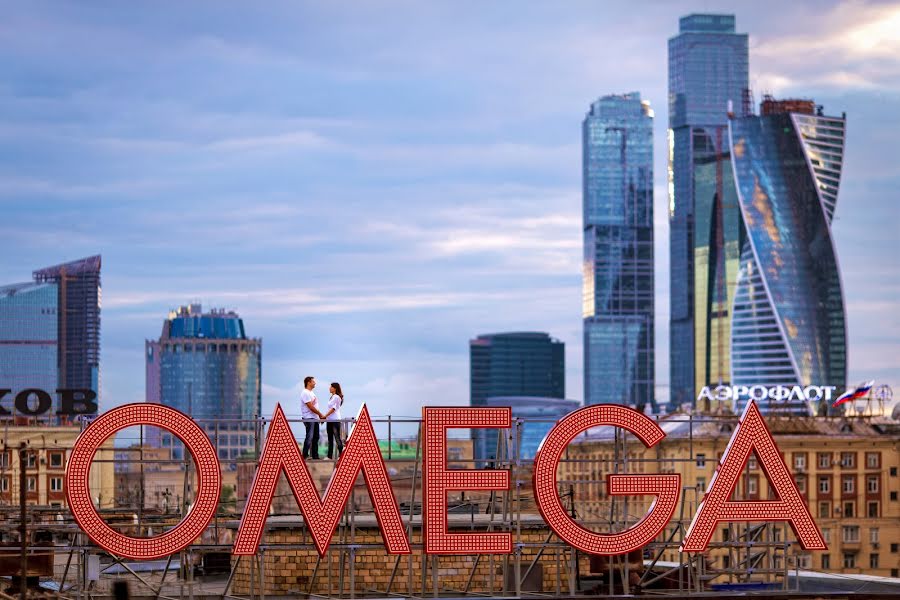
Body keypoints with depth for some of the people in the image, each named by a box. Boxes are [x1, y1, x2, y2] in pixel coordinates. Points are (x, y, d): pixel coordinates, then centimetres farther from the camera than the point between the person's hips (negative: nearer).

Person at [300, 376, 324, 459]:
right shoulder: (305, 393, -13)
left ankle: (315, 456, 13)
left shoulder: (311, 393, 18)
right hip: (309, 418, -10)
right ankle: (305, 455, -8)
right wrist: (321, 415, -11)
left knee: (316, 437, 9)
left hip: (315, 418, 10)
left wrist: (320, 416, 12)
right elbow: (311, 407, -18)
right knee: (309, 437, -11)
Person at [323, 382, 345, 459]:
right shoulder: (331, 397, 17)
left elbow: (333, 408, -14)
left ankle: (341, 454, -7)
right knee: (330, 438, 10)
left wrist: (325, 416, -15)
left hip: (335, 420, -9)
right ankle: (330, 455, 13)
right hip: (330, 420, 9)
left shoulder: (337, 397, -9)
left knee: (337, 437, -9)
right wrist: (325, 417, 11)